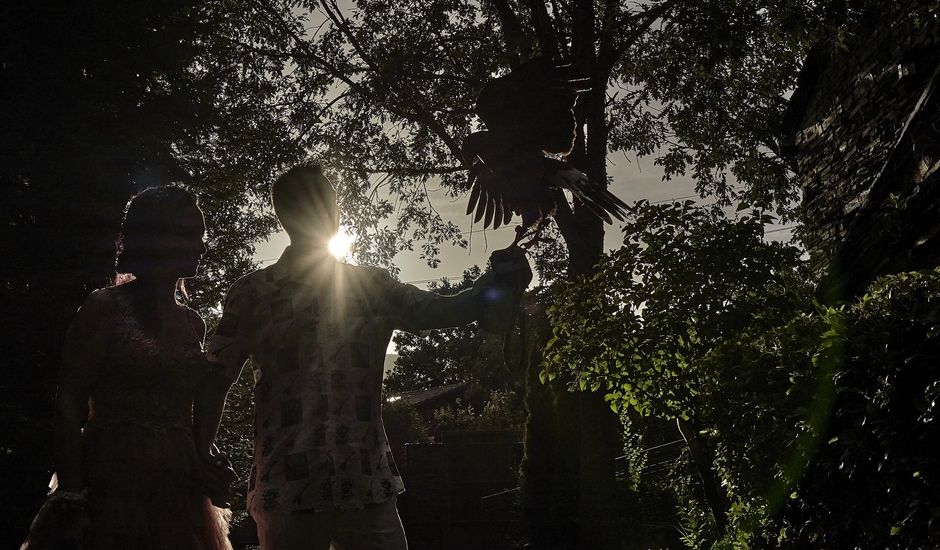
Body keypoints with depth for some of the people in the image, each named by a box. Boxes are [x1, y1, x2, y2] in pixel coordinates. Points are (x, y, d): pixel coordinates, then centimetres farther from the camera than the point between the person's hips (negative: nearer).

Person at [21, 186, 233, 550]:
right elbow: (68, 405, -8)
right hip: (114, 483, -5)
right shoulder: (106, 308, -4)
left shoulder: (192, 324, 13)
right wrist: (71, 493, -16)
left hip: (179, 489, 5)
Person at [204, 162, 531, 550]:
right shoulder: (252, 292, 5)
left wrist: (499, 288, -19)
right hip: (287, 485, -2)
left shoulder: (371, 285, 11)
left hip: (367, 480, 2)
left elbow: (437, 311, -1)